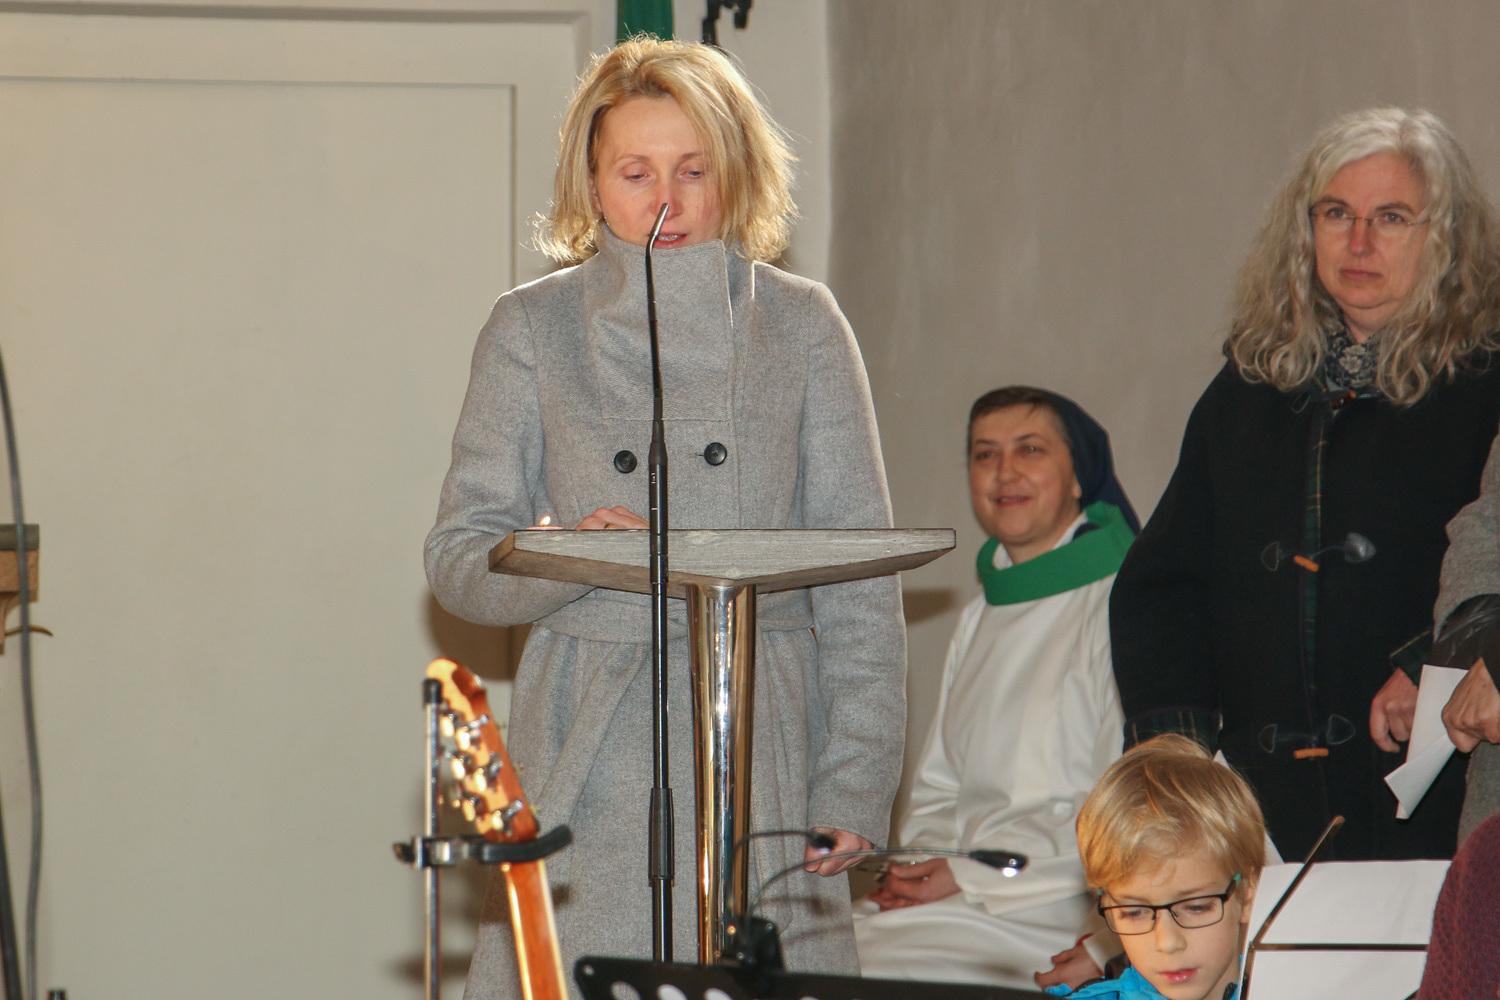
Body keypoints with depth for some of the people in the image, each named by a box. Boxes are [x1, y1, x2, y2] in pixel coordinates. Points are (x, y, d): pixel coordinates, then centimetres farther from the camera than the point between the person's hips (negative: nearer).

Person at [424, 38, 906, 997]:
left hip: (761, 747, 0)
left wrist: (855, 787, -1)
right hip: (587, 759, 0)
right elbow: (457, 558, 6)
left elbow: (860, 586, 7)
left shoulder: (800, 325, 7)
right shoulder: (533, 330, 7)